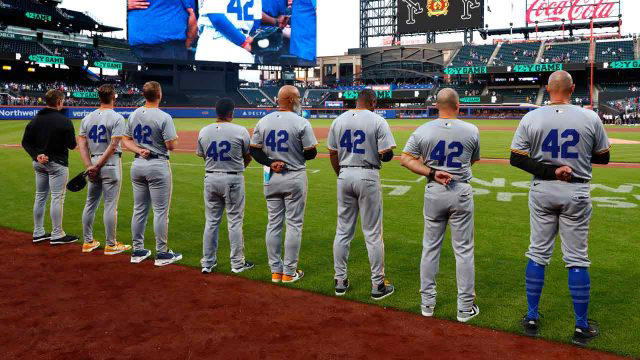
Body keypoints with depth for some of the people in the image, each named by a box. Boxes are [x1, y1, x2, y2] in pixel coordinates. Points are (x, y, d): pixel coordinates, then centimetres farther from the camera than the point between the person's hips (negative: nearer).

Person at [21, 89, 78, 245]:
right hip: (57, 164, -7)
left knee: (40, 196, 14)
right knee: (57, 198, -2)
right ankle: (57, 235, 2)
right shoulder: (64, 121, -14)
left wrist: (36, 155, -4)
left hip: (39, 163, 7)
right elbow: (72, 145, -12)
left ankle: (38, 233, 22)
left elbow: (25, 142, 3)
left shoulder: (35, 119, 5)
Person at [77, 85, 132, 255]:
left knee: (91, 203, 14)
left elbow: (81, 143, 3)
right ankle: (110, 245, 5)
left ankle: (88, 242, 23)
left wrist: (89, 166, -3)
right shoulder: (117, 118, -9)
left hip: (93, 165, 6)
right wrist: (98, 166, -12)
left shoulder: (87, 118, 9)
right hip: (111, 164, -6)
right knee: (110, 205, -1)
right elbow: (113, 146, -16)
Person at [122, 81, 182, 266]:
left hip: (137, 164, 7)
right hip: (158, 165, -7)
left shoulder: (133, 115, 7)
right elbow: (171, 145, -15)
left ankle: (137, 251, 20)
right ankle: (162, 254, 5)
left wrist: (139, 150, -3)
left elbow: (126, 140, 9)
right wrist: (176, 138, 5)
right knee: (161, 211, 0)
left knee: (139, 209, 13)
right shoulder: (164, 117, -15)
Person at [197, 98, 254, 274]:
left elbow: (202, 155, 10)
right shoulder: (241, 131, -9)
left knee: (211, 221, 12)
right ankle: (237, 263, 13)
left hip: (211, 178, 4)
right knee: (235, 222, 6)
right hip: (233, 180, -3)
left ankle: (207, 263, 18)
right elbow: (248, 157, 2)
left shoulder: (203, 132, 1)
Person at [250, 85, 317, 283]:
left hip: (271, 178, 5)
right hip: (294, 178, -5)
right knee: (294, 224, 4)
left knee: (274, 223, 11)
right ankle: (289, 272, 9)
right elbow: (311, 153, -10)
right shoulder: (301, 123, -11)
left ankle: (275, 270, 17)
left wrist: (270, 162, -5)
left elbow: (253, 150, 2)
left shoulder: (263, 122, 4)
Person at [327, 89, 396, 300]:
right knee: (373, 233, 2)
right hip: (368, 176, -4)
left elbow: (333, 154, 10)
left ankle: (340, 281, 18)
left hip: (345, 176, 4)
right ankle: (378, 285, 9)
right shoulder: (377, 121, -7)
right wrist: (387, 154, 11)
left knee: (343, 230, 12)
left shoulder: (339, 120, 7)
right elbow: (386, 155, -12)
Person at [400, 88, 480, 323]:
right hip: (461, 192, -1)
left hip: (434, 192, 1)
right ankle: (465, 308, 14)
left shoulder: (423, 131, -6)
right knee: (464, 250, 7)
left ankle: (428, 303, 20)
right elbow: (474, 160, 8)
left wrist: (432, 173, -10)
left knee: (430, 248, 12)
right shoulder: (471, 131, -6)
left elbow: (406, 159, -7)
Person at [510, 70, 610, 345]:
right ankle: (581, 327, 16)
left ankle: (532, 319, 18)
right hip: (576, 193, -1)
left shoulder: (531, 118, -6)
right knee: (577, 259, 7)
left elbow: (516, 158, -8)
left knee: (538, 253, 11)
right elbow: (603, 157, 4)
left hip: (542, 191, 1)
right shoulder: (590, 118, -6)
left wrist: (550, 171, -10)